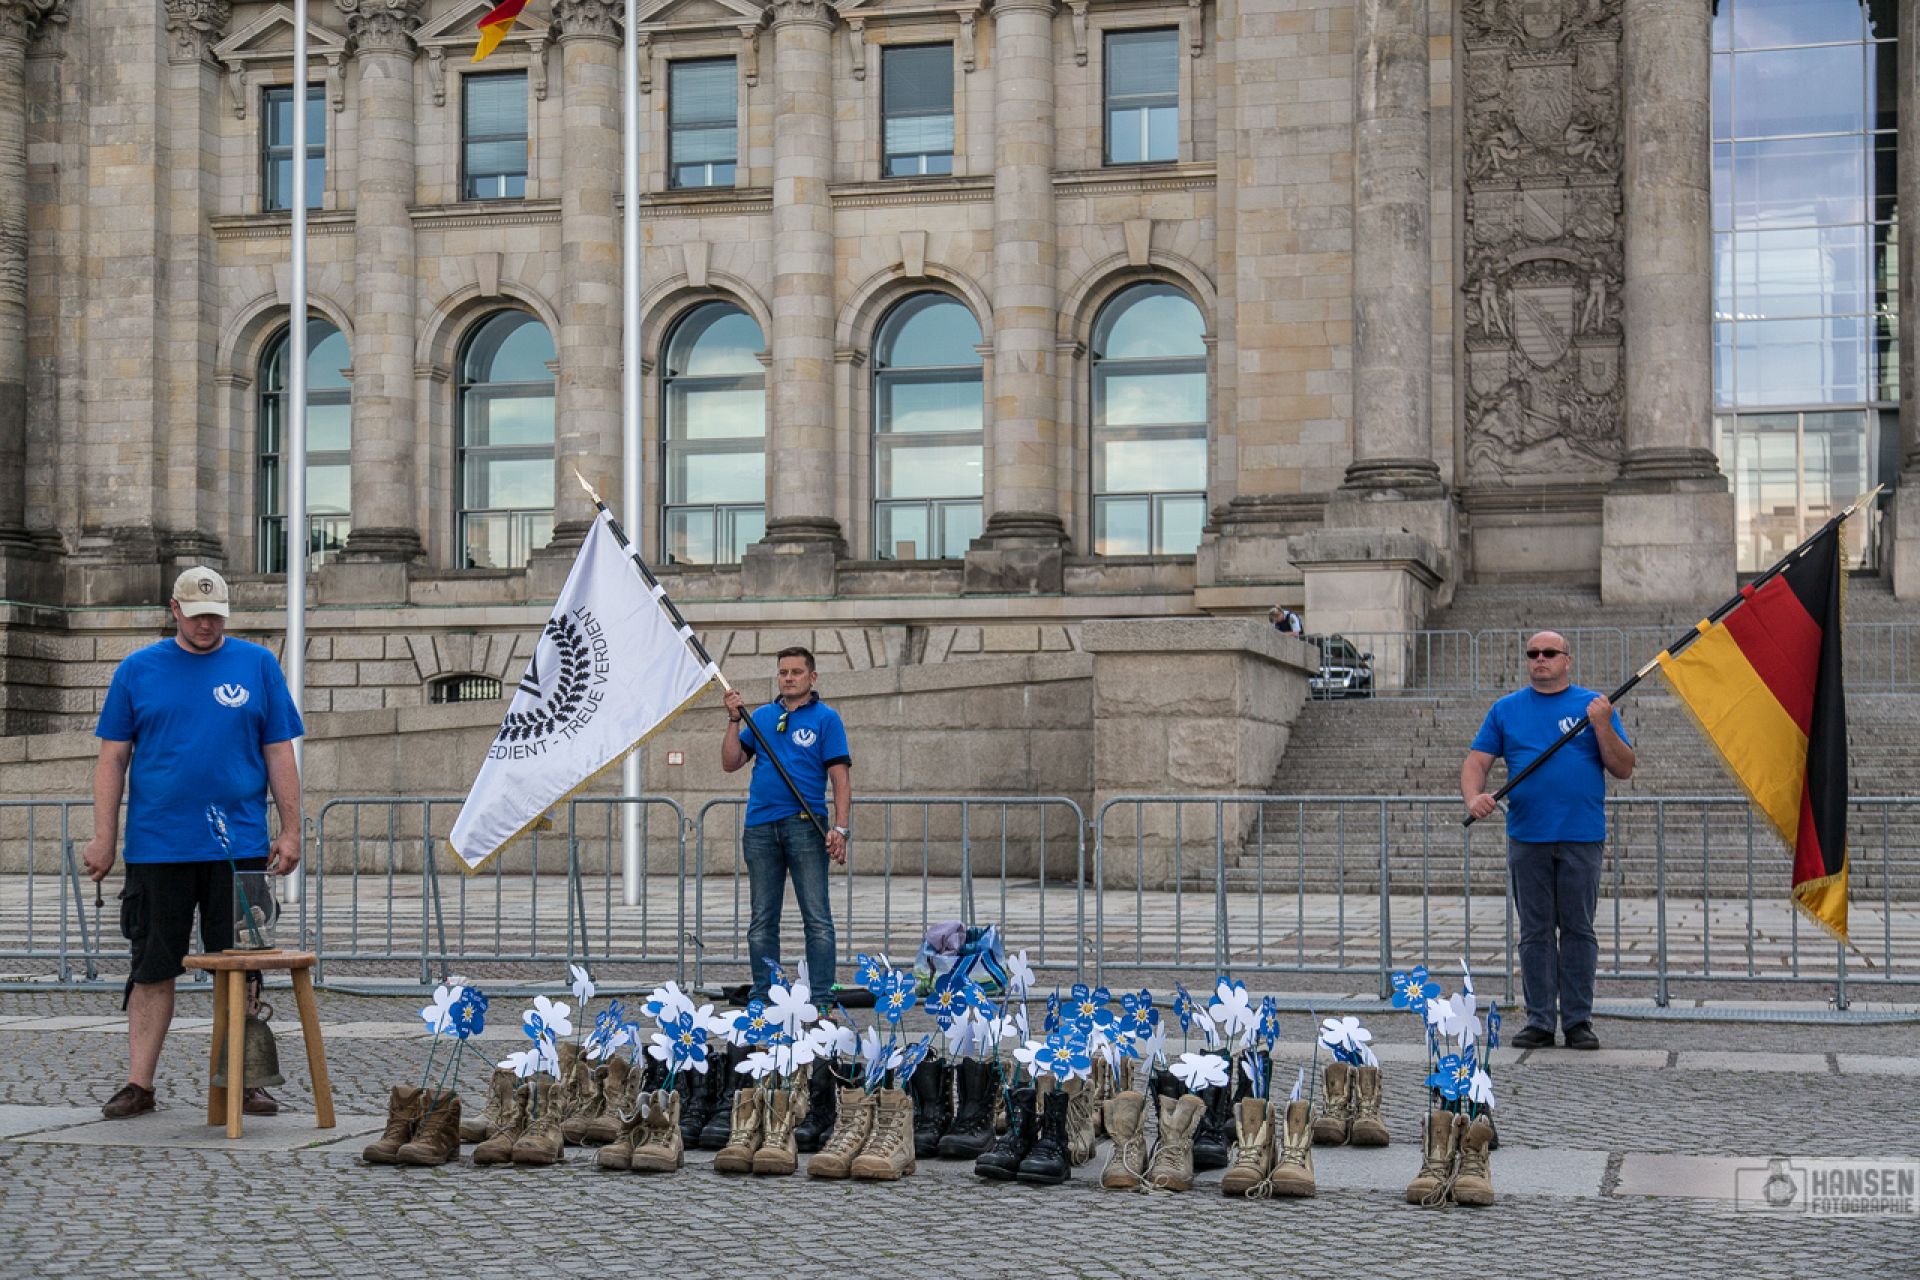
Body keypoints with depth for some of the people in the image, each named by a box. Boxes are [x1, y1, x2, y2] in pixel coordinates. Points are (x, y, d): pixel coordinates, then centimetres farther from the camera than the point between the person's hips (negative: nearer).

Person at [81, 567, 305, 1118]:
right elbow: (113, 759, 6)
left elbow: (280, 755, 6)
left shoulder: (258, 665, 6)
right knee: (153, 968, 5)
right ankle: (138, 1084, 12)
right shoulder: (137, 670, 6)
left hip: (240, 843, 0)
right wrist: (104, 837, 0)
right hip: (156, 847, 0)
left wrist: (290, 831, 0)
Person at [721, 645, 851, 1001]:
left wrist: (840, 827, -13)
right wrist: (734, 720, -1)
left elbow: (841, 777, -3)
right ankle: (762, 996, 14)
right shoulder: (762, 716, 15)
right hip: (760, 827, 4)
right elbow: (730, 763, 11)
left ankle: (822, 996, -3)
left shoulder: (825, 718, 2)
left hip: (804, 825, -4)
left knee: (817, 918, -5)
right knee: (762, 920, 8)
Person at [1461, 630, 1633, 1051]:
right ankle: (1539, 1020, 10)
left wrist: (1602, 725, -12)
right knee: (1535, 932, 5)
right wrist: (1474, 796, -14)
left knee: (1578, 929, 3)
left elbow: (1624, 769, 2)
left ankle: (1578, 1020, 9)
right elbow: (1477, 762, 6)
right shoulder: (1506, 709, 11)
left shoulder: (1594, 705, 7)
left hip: (1581, 838, -1)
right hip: (1527, 838, 1)